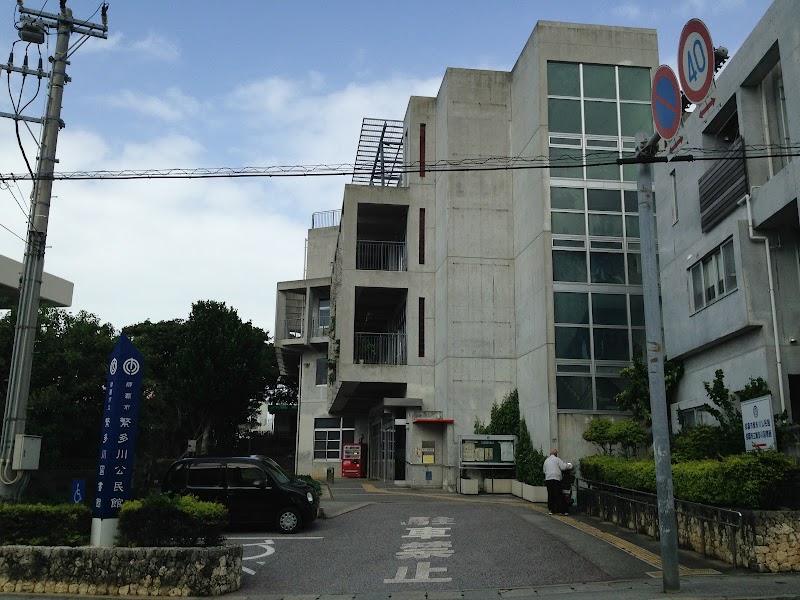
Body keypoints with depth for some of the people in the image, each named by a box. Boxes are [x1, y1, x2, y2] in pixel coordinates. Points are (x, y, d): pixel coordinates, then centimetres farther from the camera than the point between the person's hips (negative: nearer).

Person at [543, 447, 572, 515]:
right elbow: (564, 467, -9)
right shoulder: (557, 459, -4)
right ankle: (561, 511, -4)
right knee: (559, 495, -2)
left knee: (550, 495, 11)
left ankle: (551, 510, 11)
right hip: (556, 479, -6)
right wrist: (570, 465, 7)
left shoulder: (546, 460, 14)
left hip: (547, 479, 6)